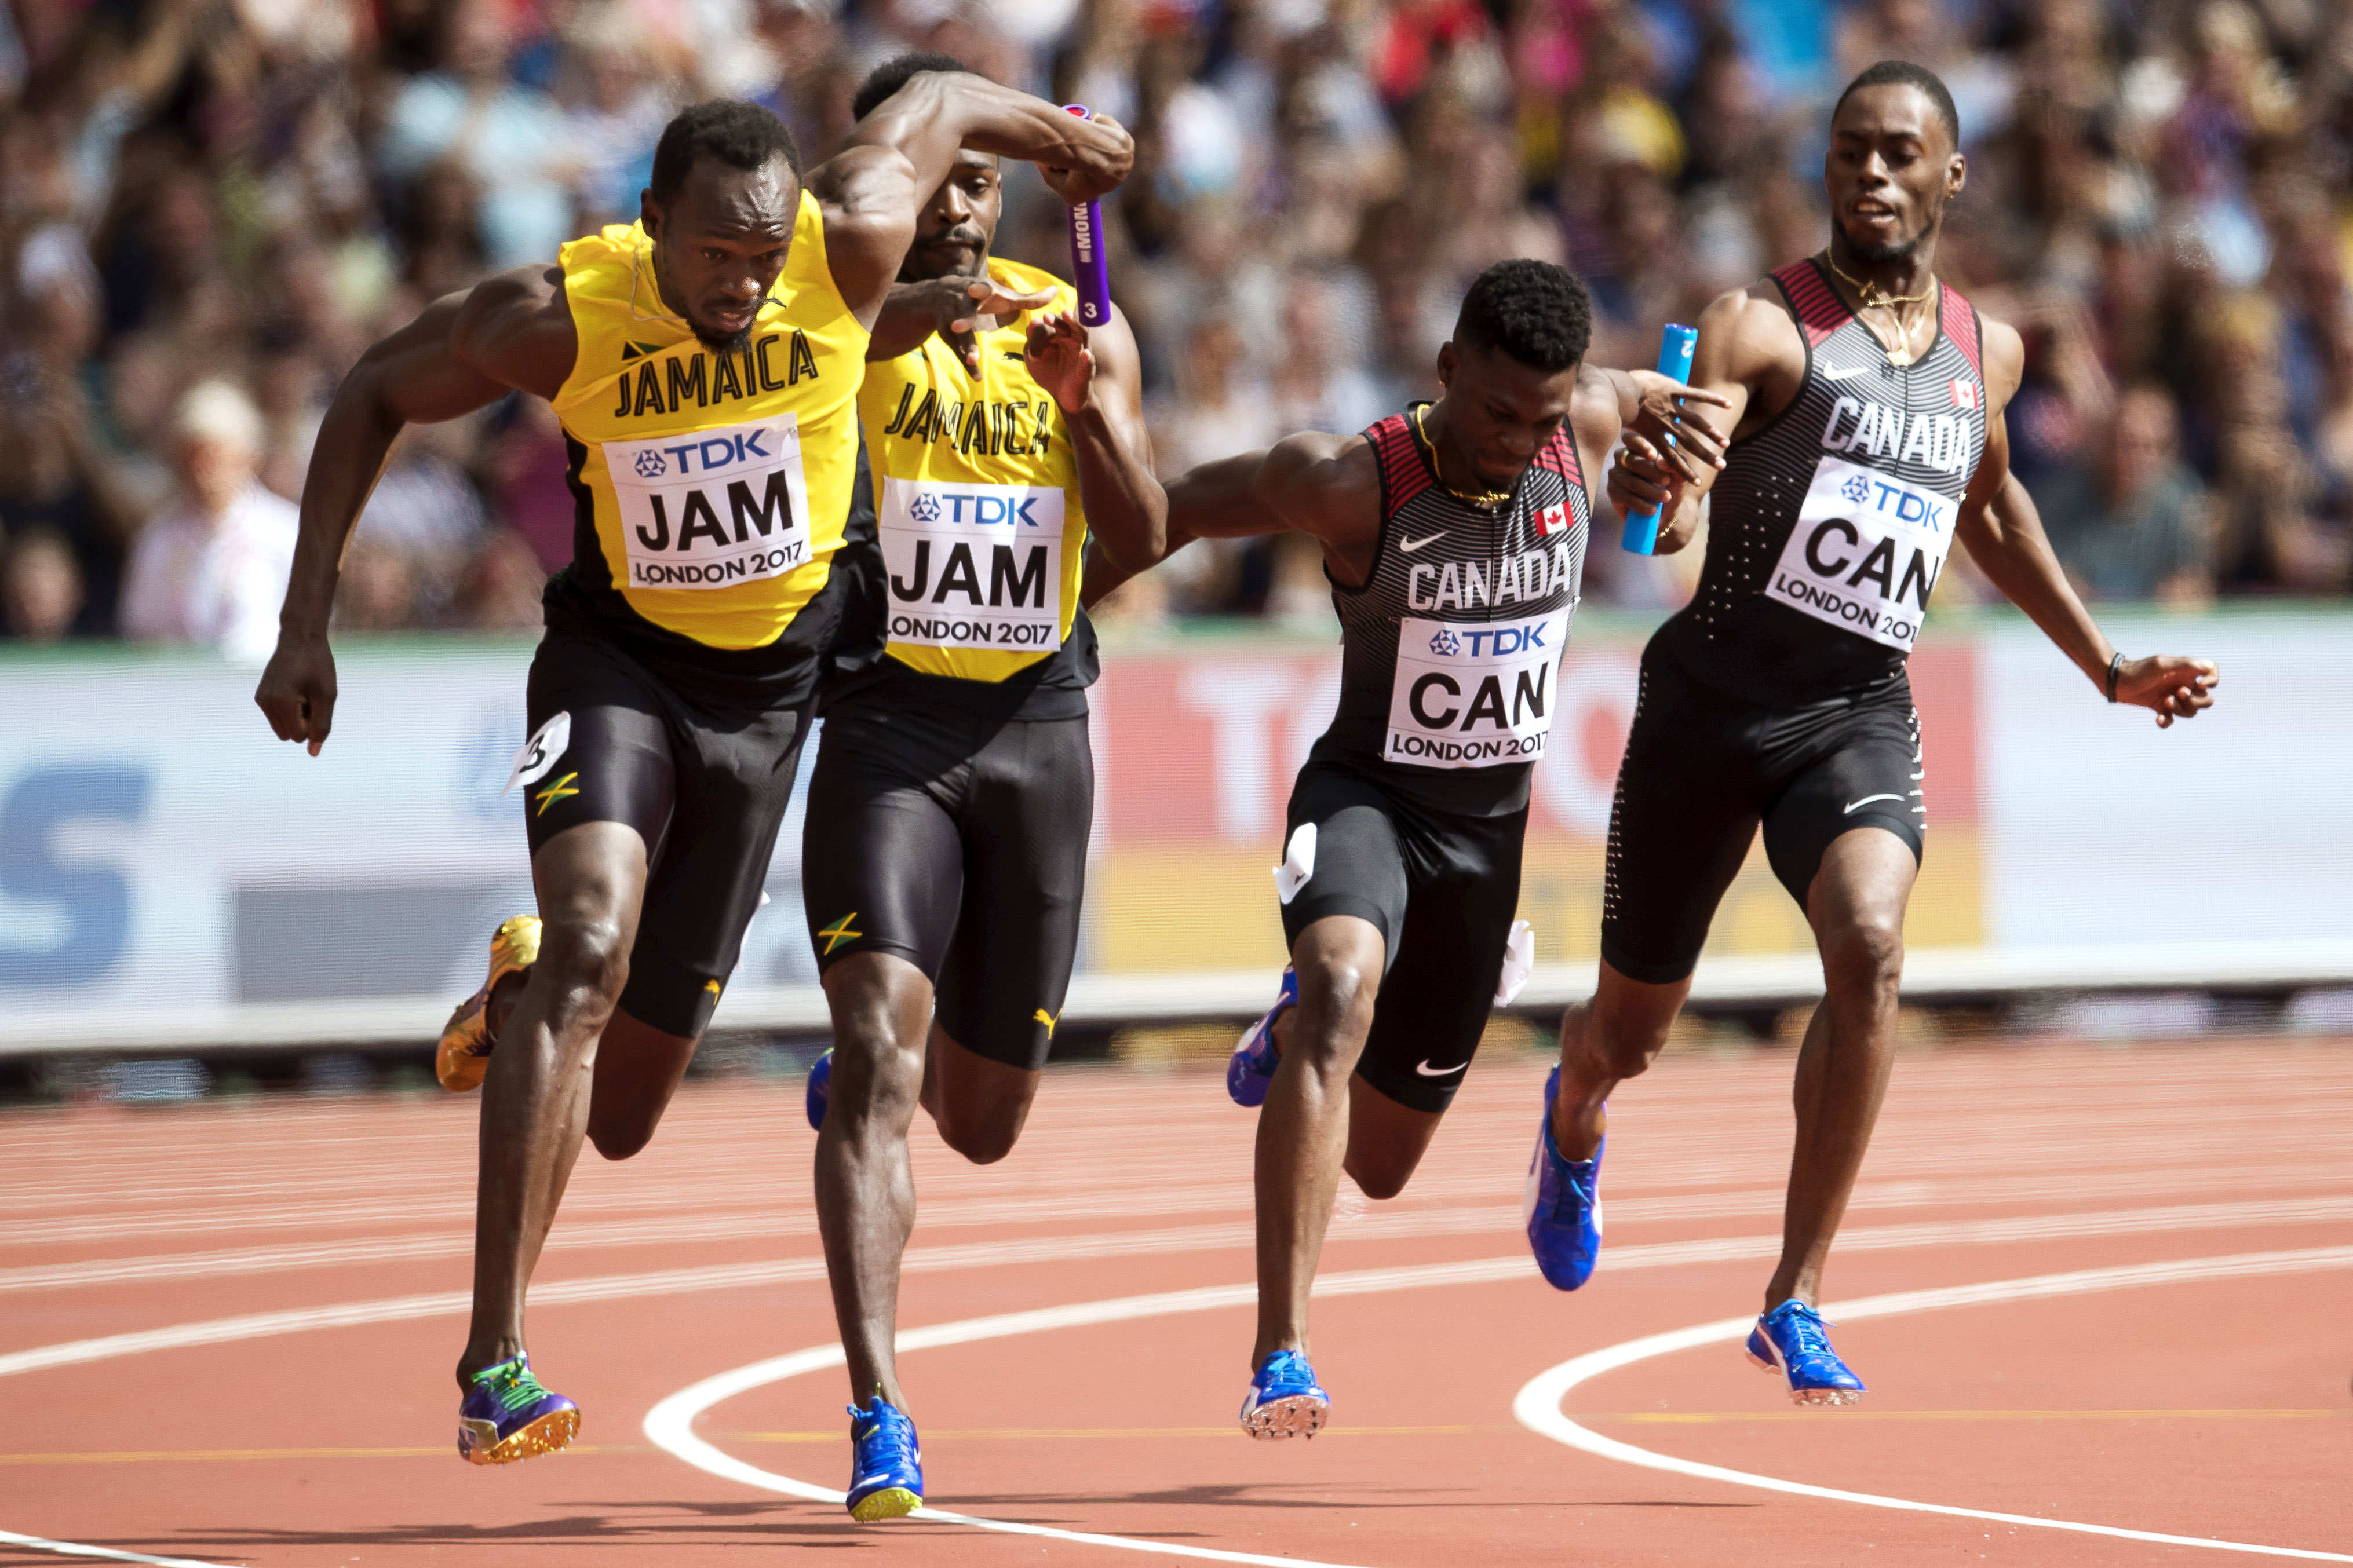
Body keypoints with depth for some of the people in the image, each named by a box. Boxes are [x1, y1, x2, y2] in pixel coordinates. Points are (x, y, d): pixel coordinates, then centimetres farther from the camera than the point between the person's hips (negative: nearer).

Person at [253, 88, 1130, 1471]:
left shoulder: (852, 248, -20)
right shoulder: (558, 318, -20)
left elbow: (938, 102, 1)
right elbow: (377, 396, -3)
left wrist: (1062, 136, 22)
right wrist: (307, 625, -8)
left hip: (775, 685, 2)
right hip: (619, 659, -2)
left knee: (621, 1114, 7)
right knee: (591, 942, -32)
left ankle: (521, 998, 48)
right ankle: (495, 1364, -33)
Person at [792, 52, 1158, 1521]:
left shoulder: (1077, 327, 7)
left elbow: (1143, 540, 1)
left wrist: (1093, 400, -16)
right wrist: (897, 321, -33)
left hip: (1037, 729, 4)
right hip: (884, 722, -4)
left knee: (985, 1120, 14)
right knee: (879, 1048, -22)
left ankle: (876, 1057, 51)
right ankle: (881, 1417, -26)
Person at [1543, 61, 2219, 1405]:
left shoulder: (1985, 355, 10)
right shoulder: (1762, 327, -7)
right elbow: (1669, 504, -23)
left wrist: (2107, 667, 33)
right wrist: (1652, 488, -48)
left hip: (1863, 713, 2)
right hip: (1718, 693, -2)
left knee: (1872, 948, -27)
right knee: (1633, 1024, 10)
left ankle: (1797, 1304, -21)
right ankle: (1574, 1129, 51)